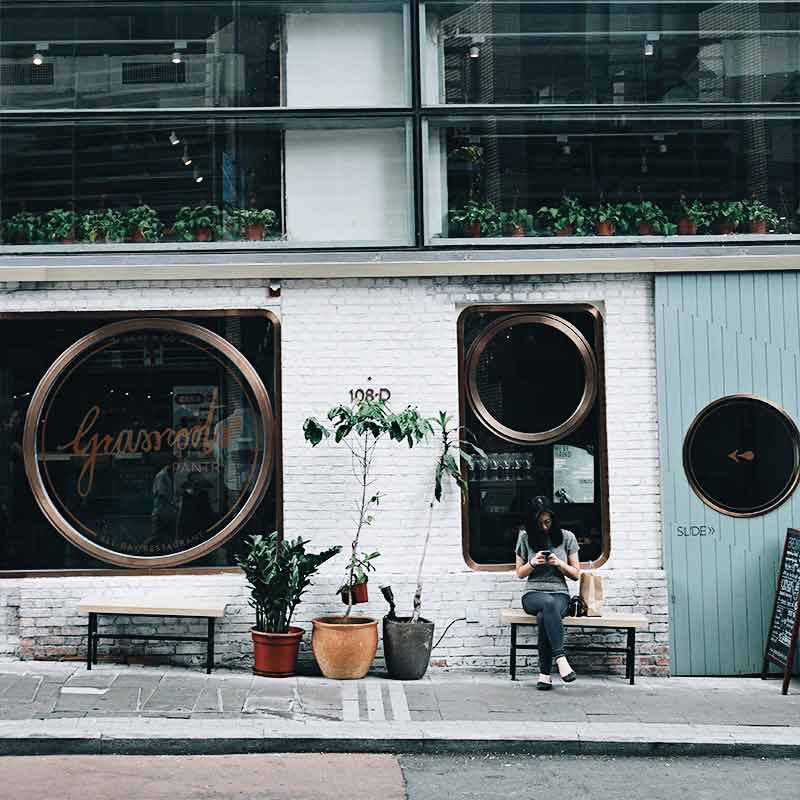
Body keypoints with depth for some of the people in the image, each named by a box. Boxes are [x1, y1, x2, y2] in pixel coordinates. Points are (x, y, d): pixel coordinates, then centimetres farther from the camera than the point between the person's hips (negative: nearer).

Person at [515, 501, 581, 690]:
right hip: (533, 594, 0)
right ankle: (560, 658, -47)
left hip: (560, 594, 0)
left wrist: (559, 563, -10)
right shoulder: (525, 538, 7)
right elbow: (520, 573, 13)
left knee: (543, 617, -37)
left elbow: (576, 574, 9)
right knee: (548, 603, -39)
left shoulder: (567, 537, 6)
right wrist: (533, 563, -8)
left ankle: (545, 674, -35)